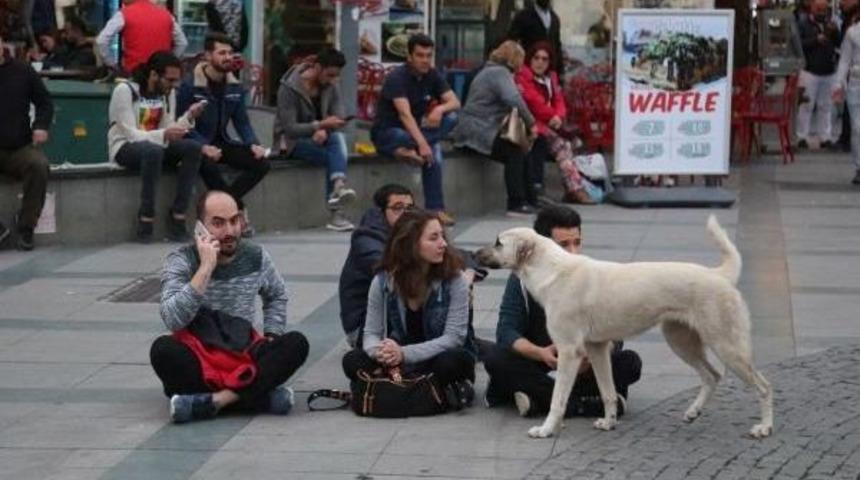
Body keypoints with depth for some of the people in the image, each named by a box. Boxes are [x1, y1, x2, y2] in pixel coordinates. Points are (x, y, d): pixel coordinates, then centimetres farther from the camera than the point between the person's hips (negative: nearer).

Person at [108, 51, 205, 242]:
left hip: (153, 146, 6)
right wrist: (163, 135, -39)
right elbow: (131, 134, -24)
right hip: (124, 147, -6)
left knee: (193, 148, -21)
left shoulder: (168, 92, 3)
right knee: (153, 150, -39)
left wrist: (188, 117, -16)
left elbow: (168, 130, 2)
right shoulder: (125, 90, -17)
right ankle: (146, 219, -31)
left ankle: (177, 218, -23)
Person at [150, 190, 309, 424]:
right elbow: (172, 320, -22)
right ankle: (261, 397, -31)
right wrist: (205, 269, -25)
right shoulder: (181, 262, -6)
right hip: (197, 361, -3)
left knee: (297, 343, -22)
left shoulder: (256, 258, 5)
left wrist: (272, 336, 10)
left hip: (242, 358, 3)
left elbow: (277, 297, 27)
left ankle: (213, 401, -30)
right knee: (163, 349, -35)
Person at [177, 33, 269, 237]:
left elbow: (242, 121, 11)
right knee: (208, 164, -39)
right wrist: (203, 146, -28)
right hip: (198, 145, -6)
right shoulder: (190, 86, -10)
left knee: (262, 163, -15)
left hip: (223, 142, 6)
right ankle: (238, 209, -20)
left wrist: (253, 144, -9)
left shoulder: (235, 87, 9)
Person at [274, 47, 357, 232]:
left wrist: (324, 130, -30)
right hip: (292, 141, -5)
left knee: (338, 138, -31)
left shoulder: (330, 86, 1)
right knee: (333, 156, -31)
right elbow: (289, 129, -23)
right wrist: (321, 124, -36)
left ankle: (338, 187, -49)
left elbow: (339, 118, -7)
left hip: (320, 137, 5)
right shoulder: (289, 88, -17)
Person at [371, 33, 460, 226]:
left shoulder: (432, 76, 1)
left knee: (451, 118, -24)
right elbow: (405, 114, -34)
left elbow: (455, 102, -5)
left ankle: (407, 149, -33)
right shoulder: (397, 78, -21)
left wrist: (440, 109, -30)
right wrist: (422, 144, -47)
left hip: (414, 130, 7)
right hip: (387, 132, -7)